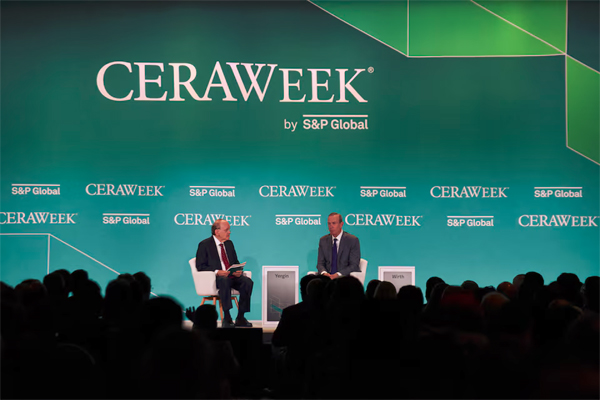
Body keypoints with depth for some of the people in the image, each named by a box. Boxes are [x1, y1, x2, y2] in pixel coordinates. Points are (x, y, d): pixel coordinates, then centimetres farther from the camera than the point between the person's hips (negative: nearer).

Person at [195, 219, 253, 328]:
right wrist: (217, 272, -20)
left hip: (232, 276, 6)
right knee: (224, 281, -40)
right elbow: (200, 266, -6)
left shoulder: (229, 243, 20)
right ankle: (226, 318, -37)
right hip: (216, 278, -6)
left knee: (248, 282, -24)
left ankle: (240, 318, -19)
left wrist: (238, 270, -2)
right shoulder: (204, 244, 1)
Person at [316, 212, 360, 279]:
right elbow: (320, 263, 11)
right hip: (328, 276, 4)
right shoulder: (323, 240, 12)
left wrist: (338, 275, -20)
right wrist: (324, 272, -12)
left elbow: (354, 265, -6)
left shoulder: (353, 240, -1)